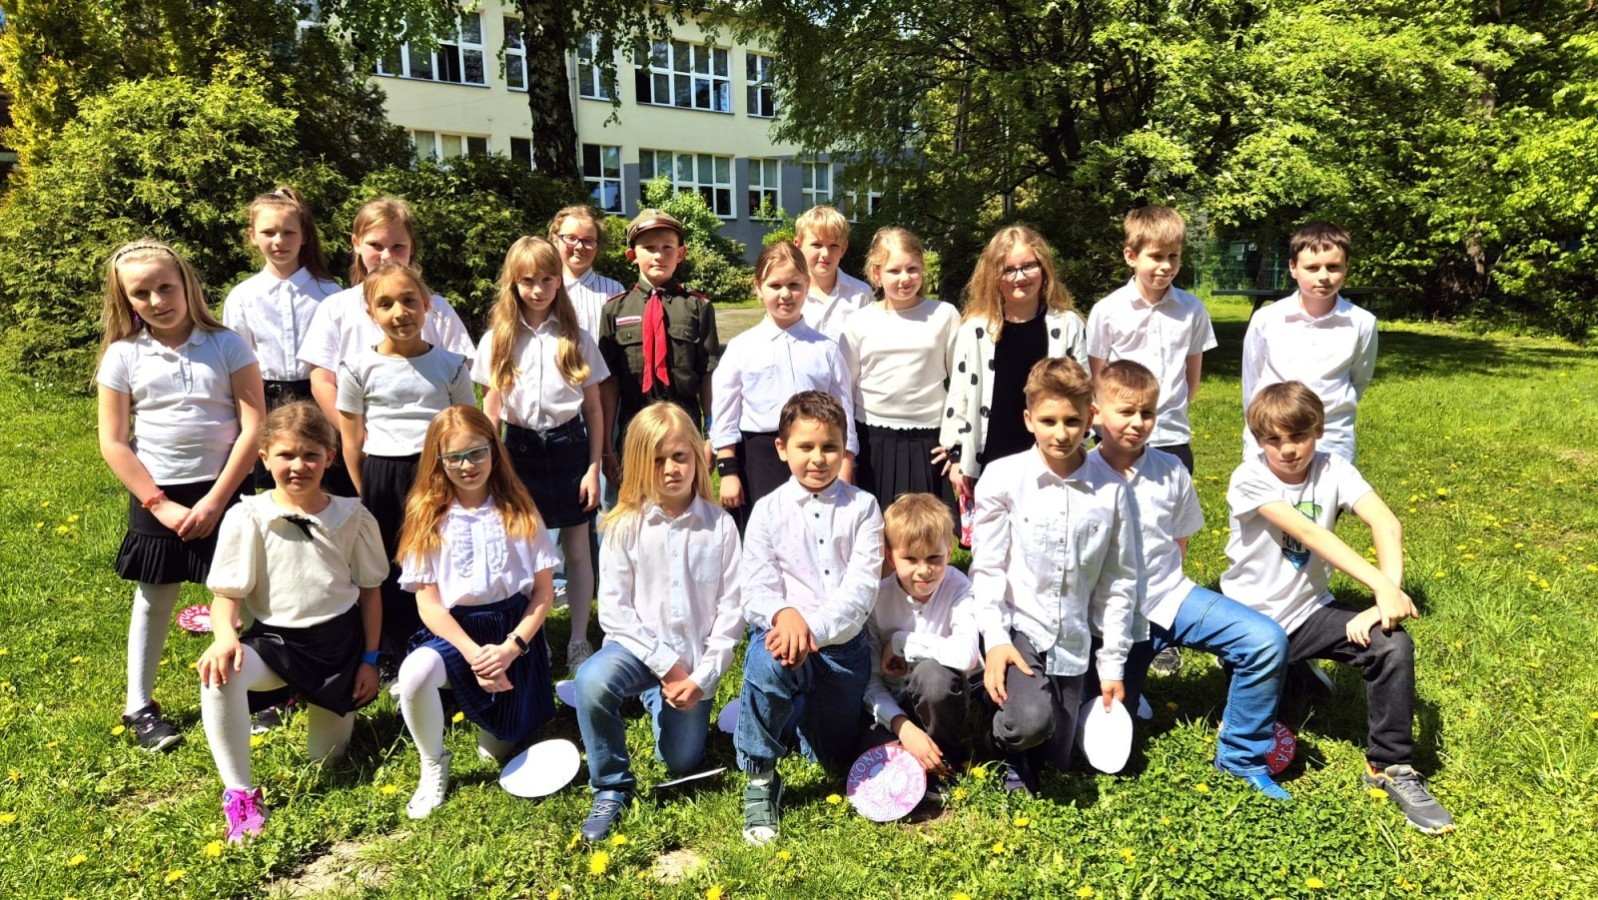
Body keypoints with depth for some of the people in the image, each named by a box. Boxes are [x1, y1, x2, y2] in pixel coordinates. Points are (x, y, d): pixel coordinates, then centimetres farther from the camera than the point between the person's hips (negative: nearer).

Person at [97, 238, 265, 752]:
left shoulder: (227, 344, -6)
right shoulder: (123, 355, -2)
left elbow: (253, 427, -9)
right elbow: (113, 443, -1)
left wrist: (214, 501, -13)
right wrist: (160, 504, -9)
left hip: (228, 491, -1)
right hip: (157, 497, 2)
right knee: (154, 601, 14)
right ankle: (139, 707, 30)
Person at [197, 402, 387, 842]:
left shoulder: (353, 517, -5)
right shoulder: (246, 518, -10)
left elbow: (370, 590, 3)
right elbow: (226, 593, -9)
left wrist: (368, 660, 2)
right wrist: (225, 635, -31)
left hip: (340, 640, 1)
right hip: (276, 640, -1)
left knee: (327, 755, 6)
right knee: (219, 673, -35)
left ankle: (337, 705, 42)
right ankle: (239, 794, -21)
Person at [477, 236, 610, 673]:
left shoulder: (577, 339, -1)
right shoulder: (498, 340, 2)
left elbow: (594, 409, 1)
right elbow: (490, 410, 6)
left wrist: (594, 467, -3)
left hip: (569, 445, -1)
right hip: (521, 448, 1)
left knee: (577, 550, 6)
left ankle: (579, 641, 19)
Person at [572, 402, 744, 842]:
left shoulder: (720, 525, -6)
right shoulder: (625, 526, -8)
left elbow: (731, 608, -6)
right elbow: (614, 609, -9)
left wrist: (703, 676, -12)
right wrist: (665, 663, -15)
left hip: (694, 660, 1)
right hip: (639, 648, -1)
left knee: (682, 763, 3)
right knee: (592, 681, -33)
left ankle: (659, 700, 37)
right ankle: (610, 786, -8)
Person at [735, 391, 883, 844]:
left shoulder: (862, 507, -4)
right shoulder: (769, 510, -4)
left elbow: (862, 585, -13)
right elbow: (756, 588, -9)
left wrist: (814, 628, -28)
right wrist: (785, 613, -32)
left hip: (843, 643, 2)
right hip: (784, 633, -2)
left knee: (833, 756, 13)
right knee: (768, 664, -38)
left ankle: (801, 704, 47)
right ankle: (759, 779, -15)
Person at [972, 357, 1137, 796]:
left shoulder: (1111, 491, -1)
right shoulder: (1003, 477, -6)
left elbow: (1119, 581, 6)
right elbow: (987, 567, -5)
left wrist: (1112, 663, 7)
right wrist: (995, 641, -14)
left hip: (1071, 644, 3)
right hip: (1016, 629, -3)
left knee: (1055, 762, 7)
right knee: (1030, 723, -28)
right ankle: (1003, 742, 7)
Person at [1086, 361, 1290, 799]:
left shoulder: (1170, 470, 0)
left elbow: (1178, 541, 12)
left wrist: (1158, 584, 3)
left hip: (1169, 597, 3)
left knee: (1267, 640, -19)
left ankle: (1241, 754, 0)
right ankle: (1132, 673, 33)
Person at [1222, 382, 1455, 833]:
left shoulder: (1332, 469, -7)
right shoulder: (1249, 479, -18)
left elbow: (1386, 523, -22)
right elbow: (1310, 533, -29)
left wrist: (1387, 596, -36)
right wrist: (1383, 586, -36)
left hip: (1307, 611, 3)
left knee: (1393, 644, -23)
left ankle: (1390, 766, -6)